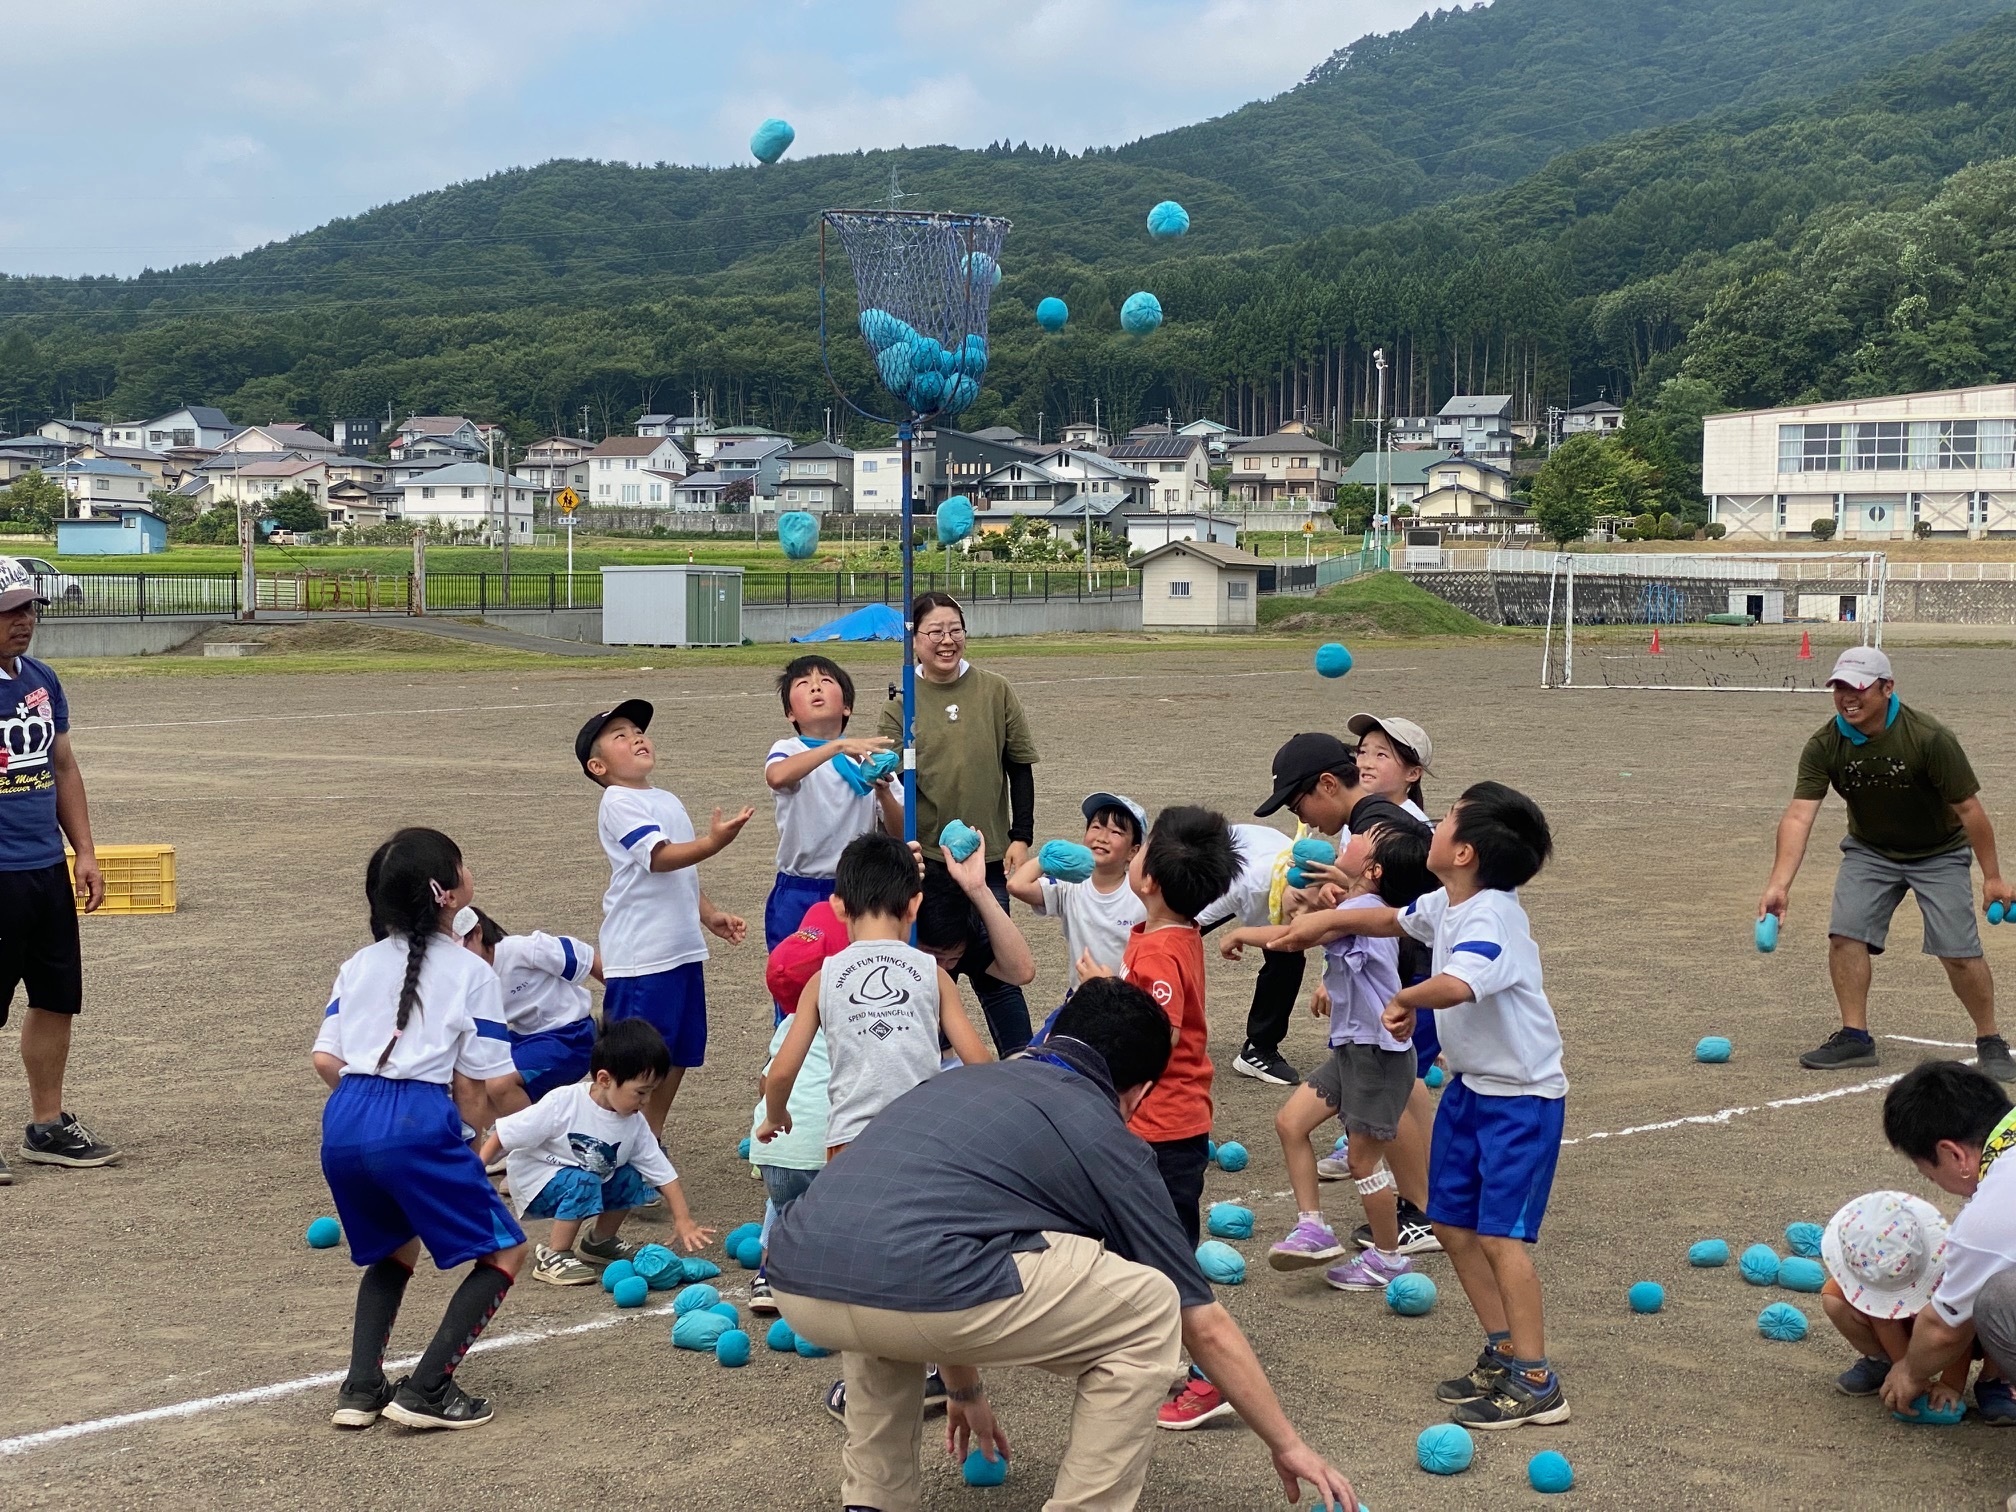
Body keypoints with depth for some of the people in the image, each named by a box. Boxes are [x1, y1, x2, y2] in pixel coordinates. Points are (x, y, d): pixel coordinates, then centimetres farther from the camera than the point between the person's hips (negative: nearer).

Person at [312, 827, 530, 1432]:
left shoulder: (359, 965, 18)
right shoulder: (471, 971, 3)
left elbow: (326, 1059, 10)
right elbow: (494, 1080, 0)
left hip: (343, 1124, 6)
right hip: (418, 1123, -6)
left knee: (394, 1253, 29)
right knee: (504, 1253, 9)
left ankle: (360, 1388, 13)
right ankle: (425, 1390, -3)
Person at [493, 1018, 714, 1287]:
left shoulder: (635, 1124, -8)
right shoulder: (562, 1104, -27)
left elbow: (662, 1172, -4)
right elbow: (505, 1136, -21)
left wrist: (682, 1219, -11)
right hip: (535, 1182, -6)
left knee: (631, 1179, -12)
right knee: (582, 1182, -32)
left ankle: (599, 1242, 11)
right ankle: (551, 1257, -19)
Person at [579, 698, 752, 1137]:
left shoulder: (668, 801, 17)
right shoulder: (619, 803, -11)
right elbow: (659, 857, -25)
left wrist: (710, 915, 15)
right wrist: (713, 842, -38)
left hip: (683, 948, 9)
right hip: (640, 953, -9)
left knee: (680, 1051, 14)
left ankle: (653, 1135, 27)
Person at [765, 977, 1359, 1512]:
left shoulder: (965, 1078, 33)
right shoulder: (1107, 1138, 18)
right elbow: (1205, 1326, 23)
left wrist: (966, 1392, 59)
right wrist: (1288, 1446, 36)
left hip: (796, 1285, 6)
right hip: (917, 1293, -6)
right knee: (1152, 1311, 13)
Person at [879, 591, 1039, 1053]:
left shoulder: (996, 692, 1)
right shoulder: (901, 702, -1)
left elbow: (1020, 767, 6)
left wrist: (1020, 837, 1)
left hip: (988, 855, 0)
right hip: (924, 858, 0)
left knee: (995, 970, 1)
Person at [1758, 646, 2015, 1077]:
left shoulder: (1929, 739, -28)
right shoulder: (1824, 746, -18)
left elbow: (1969, 808, -20)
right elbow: (1799, 815, -25)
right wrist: (1779, 884, -37)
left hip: (1939, 855, -3)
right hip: (1869, 850, 3)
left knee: (1959, 952, -10)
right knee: (1844, 933, -13)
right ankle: (1855, 1038, 1)